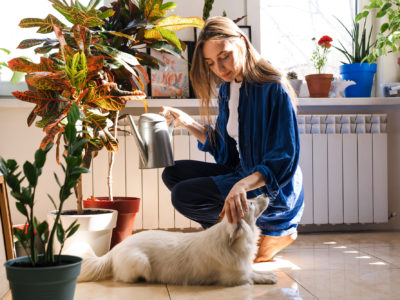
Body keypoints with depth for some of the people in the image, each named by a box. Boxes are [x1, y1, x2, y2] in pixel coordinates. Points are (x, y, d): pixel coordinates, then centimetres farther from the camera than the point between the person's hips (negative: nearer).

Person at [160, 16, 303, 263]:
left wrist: (243, 185, -40)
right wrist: (187, 123, 3)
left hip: (274, 191, -9)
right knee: (173, 173, 8)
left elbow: (284, 161, -23)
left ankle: (274, 232, -6)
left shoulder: (273, 89, -18)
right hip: (241, 175, 9)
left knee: (183, 196, -20)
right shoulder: (226, 89, 7)